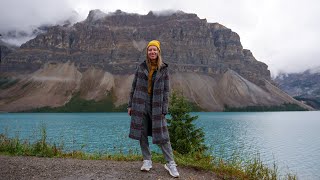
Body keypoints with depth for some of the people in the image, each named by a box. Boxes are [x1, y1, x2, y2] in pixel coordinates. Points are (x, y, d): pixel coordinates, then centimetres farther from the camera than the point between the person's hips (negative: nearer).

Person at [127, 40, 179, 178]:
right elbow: (134, 86, 8)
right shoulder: (141, 67, 6)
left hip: (156, 106, -2)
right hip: (140, 104, 2)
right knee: (142, 133, 6)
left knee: (162, 135, -2)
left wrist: (164, 110, -6)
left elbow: (166, 90, 0)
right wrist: (130, 105, 5)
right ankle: (147, 161, 21)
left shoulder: (164, 69, 2)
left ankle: (170, 163, 10)